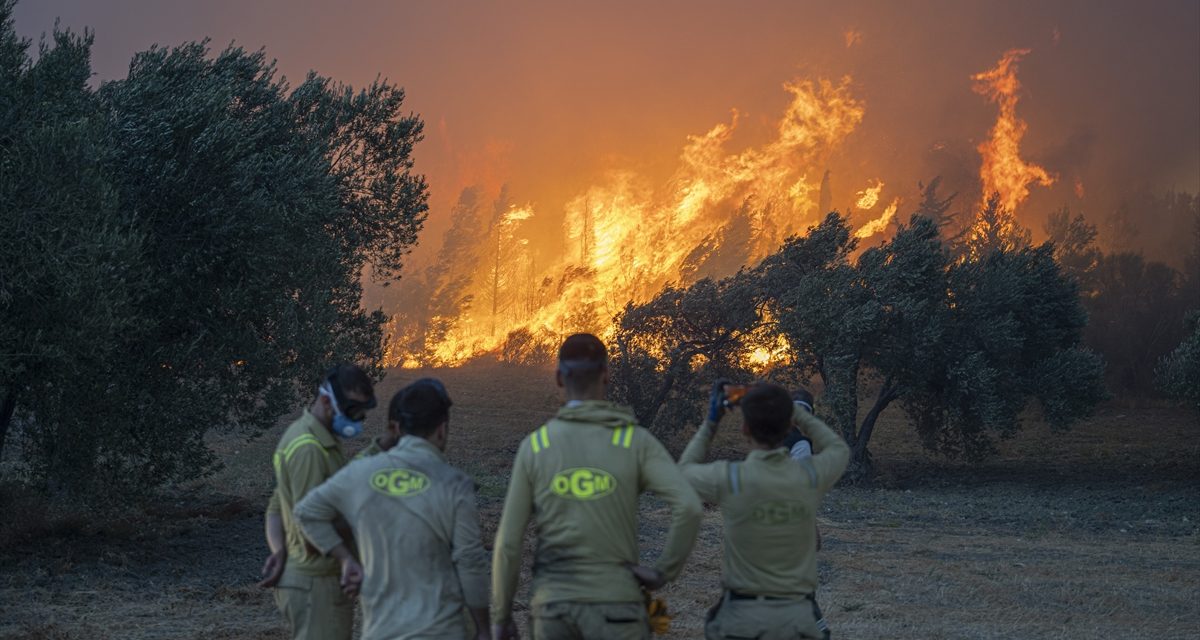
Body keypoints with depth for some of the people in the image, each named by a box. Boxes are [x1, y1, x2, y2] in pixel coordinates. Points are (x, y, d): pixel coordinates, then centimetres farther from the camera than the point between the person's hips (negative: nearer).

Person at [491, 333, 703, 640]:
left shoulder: (534, 446, -1)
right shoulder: (637, 441, -5)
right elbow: (689, 507, -20)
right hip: (615, 604, -2)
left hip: (554, 604, 2)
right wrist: (664, 571, -7)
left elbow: (508, 540, -1)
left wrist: (500, 615, 9)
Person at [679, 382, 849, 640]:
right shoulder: (810, 475, -7)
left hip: (743, 617, -2)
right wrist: (792, 410, 19)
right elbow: (839, 450, 19)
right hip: (798, 618, 2)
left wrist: (710, 423, 15)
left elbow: (685, 471, 11)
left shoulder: (728, 478, -13)